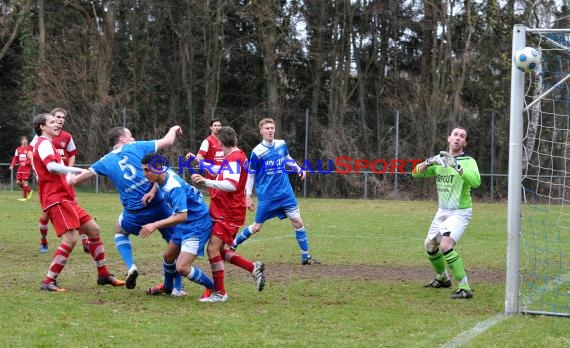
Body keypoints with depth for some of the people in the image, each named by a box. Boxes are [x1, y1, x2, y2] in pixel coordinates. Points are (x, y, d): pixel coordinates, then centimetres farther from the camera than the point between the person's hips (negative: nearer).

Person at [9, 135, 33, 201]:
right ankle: (29, 191, 24)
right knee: (18, 182, 2)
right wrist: (12, 165, -1)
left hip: (27, 167, -6)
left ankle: (25, 196, 1)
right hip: (20, 167, 6)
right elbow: (15, 158, 13)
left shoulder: (30, 148, -6)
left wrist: (25, 163, -22)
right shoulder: (18, 149, 11)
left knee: (24, 181, -10)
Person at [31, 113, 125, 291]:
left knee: (93, 230, 12)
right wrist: (79, 170, -29)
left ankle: (103, 275, 20)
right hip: (56, 199, -11)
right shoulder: (43, 143, -8)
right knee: (70, 238, -20)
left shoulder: (46, 144, 24)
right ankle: (49, 281, -15)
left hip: (66, 199, 11)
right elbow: (51, 166, -25)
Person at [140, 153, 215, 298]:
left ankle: (214, 289, 1)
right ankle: (168, 286, 51)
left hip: (197, 224, -10)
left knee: (182, 267, -18)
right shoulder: (164, 172, -3)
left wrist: (155, 225, -40)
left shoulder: (174, 187, -30)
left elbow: (182, 216, -38)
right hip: (185, 223, 10)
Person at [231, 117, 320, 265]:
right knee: (256, 227, 3)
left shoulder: (281, 144, 0)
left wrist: (299, 169, 7)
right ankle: (232, 245, 24)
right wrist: (248, 196, -2)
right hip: (266, 196, -4)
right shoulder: (257, 152, -12)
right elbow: (250, 174, -3)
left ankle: (306, 256, 4)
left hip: (285, 192, 4)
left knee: (298, 222, -4)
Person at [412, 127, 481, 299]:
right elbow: (416, 173, -1)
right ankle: (442, 279, 44)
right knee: (430, 245, 19)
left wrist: (456, 166, -37)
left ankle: (464, 288, -23)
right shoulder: (439, 160, 6)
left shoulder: (468, 161, -12)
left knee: (446, 246, -26)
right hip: (442, 212, 7)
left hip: (459, 212, -7)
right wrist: (429, 161, -19)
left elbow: (475, 182, -30)